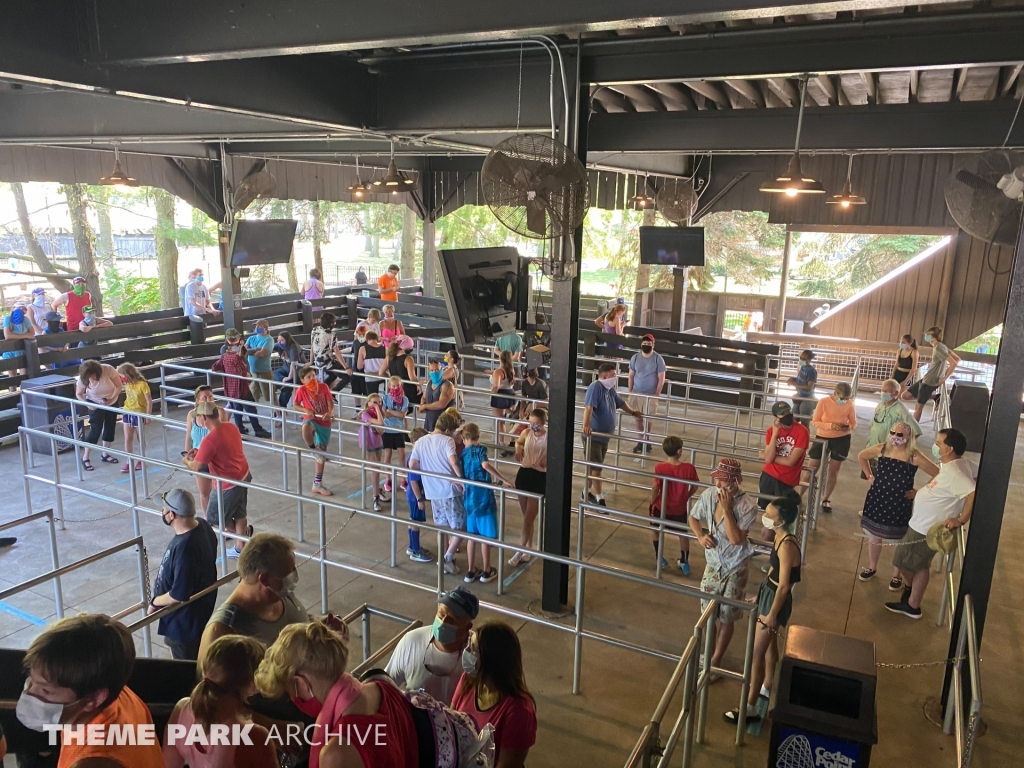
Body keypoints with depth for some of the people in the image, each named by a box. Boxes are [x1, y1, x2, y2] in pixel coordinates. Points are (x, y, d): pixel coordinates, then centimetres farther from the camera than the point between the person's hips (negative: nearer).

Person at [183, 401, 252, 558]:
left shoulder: (210, 440, -29)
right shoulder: (231, 427, -3)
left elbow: (196, 467, -19)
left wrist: (186, 461, 3)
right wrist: (200, 452, 11)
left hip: (230, 483, -8)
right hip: (243, 475, 8)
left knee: (215, 516, 16)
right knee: (239, 513, 21)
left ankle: (243, 533, 33)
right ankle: (240, 548, 34)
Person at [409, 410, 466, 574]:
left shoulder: (420, 442, 6)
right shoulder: (447, 441, -11)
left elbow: (412, 465, -1)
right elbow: (453, 462, -26)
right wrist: (462, 478, -12)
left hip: (432, 491, 6)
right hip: (450, 490, -6)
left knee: (443, 527, 19)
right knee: (459, 527, 7)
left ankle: (446, 559, 26)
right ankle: (448, 558, 1)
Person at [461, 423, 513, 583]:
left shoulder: (462, 453, 7)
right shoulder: (480, 449, -9)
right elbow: (485, 464, -28)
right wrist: (504, 480, -29)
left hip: (469, 497, 5)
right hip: (483, 496, -5)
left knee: (472, 535, 15)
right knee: (486, 536, 7)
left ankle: (470, 571, 22)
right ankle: (486, 572, 17)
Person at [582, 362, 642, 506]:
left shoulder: (610, 389, 9)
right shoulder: (595, 387, -18)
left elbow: (621, 402, 29)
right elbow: (589, 407, -33)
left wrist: (632, 412, 44)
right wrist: (586, 425, -46)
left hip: (604, 436, 9)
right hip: (593, 436, -9)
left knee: (594, 466, 18)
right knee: (596, 467, -4)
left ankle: (587, 492, 31)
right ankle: (599, 499, 2)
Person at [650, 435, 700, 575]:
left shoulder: (660, 467, -25)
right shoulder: (689, 468, -19)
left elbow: (655, 488, -17)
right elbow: (694, 487, -6)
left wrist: (652, 502, 1)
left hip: (661, 506, -1)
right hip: (680, 508, 2)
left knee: (655, 529, 26)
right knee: (683, 534, 24)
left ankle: (659, 557, 33)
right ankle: (684, 562, 36)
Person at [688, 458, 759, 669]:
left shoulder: (747, 506, -25)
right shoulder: (708, 495, -11)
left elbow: (735, 539, -29)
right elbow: (693, 518, 7)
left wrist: (726, 509, -33)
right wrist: (700, 536, -11)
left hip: (735, 568, -4)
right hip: (713, 563, 5)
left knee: (727, 617, 9)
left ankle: (715, 661, 27)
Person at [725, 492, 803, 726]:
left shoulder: (787, 546, -30)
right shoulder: (779, 537, -2)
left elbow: (784, 586, -26)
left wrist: (772, 614, -19)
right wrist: (760, 594, 21)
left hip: (776, 599, -10)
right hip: (768, 592, 10)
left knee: (756, 653, -2)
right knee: (769, 644, 26)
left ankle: (751, 708, 9)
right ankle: (767, 688, 47)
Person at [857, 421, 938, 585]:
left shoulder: (914, 456, -15)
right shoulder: (881, 449, -4)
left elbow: (938, 475, -13)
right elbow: (861, 456, 14)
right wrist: (869, 476, 7)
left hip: (900, 504, -3)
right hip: (877, 500, 3)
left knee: (899, 541, 10)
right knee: (873, 536, 16)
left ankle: (896, 575, 28)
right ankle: (872, 567, 37)